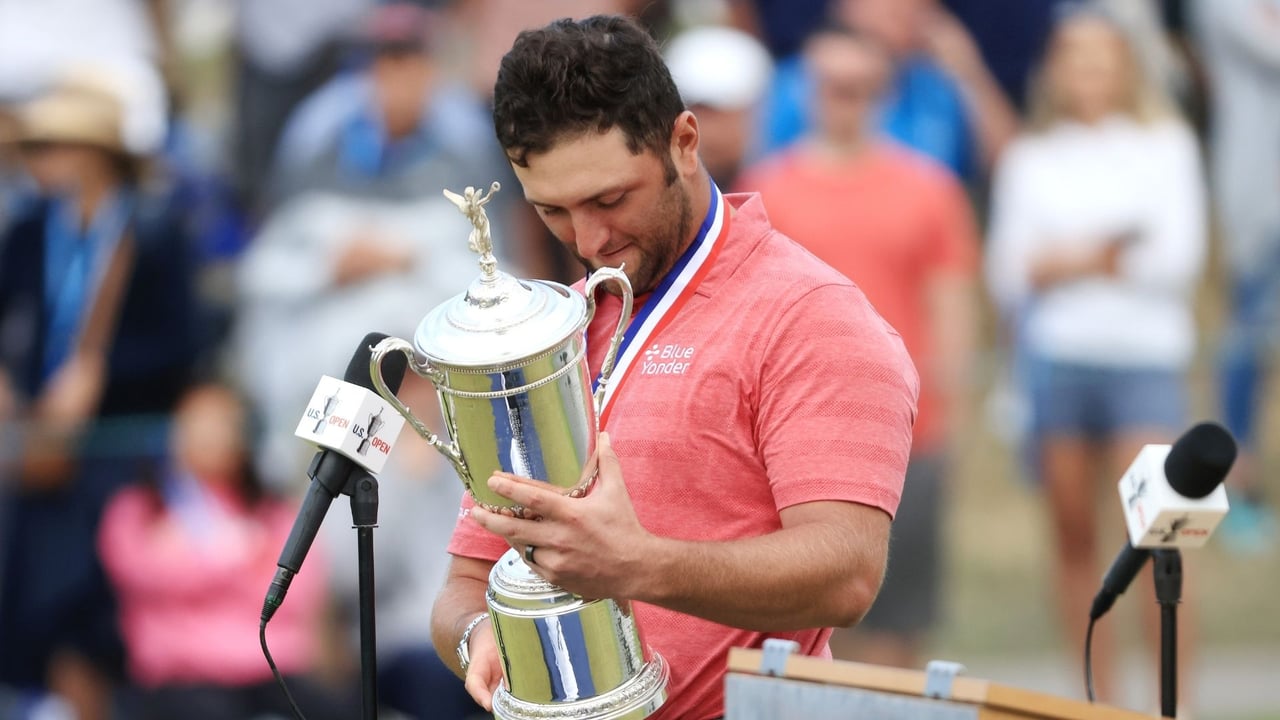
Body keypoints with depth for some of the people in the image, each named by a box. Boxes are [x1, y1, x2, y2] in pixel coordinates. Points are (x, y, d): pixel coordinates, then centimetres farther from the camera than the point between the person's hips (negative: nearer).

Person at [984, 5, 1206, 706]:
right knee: (1073, 535, 4)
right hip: (1055, 354, 3)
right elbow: (1006, 268, 7)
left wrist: (1072, 260, -3)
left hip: (1144, 354, -3)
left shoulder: (1165, 145, 8)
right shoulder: (1029, 157, 14)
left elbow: (1181, 255, -2)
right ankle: (1096, 698, 11)